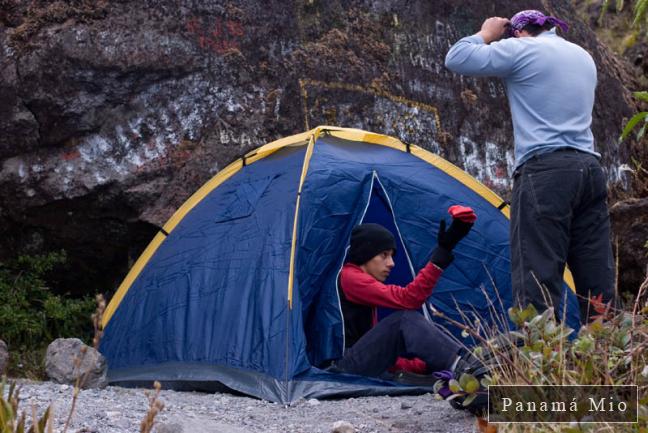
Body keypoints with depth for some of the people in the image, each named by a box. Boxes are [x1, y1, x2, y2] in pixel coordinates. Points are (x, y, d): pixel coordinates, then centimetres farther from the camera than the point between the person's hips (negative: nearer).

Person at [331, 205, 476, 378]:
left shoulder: (360, 279, 21)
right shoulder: (350, 277, -9)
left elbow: (378, 346, 23)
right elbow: (407, 299, -23)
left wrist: (421, 366, 13)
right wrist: (443, 251, -27)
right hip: (345, 371, -10)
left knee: (425, 329, 1)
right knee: (406, 320, -24)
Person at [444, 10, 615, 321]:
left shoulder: (522, 48, 1)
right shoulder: (584, 58, 24)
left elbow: (456, 59, 0)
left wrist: (487, 34, 19)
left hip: (544, 172, -7)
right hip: (590, 170, 8)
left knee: (537, 282, -10)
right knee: (597, 283, 6)